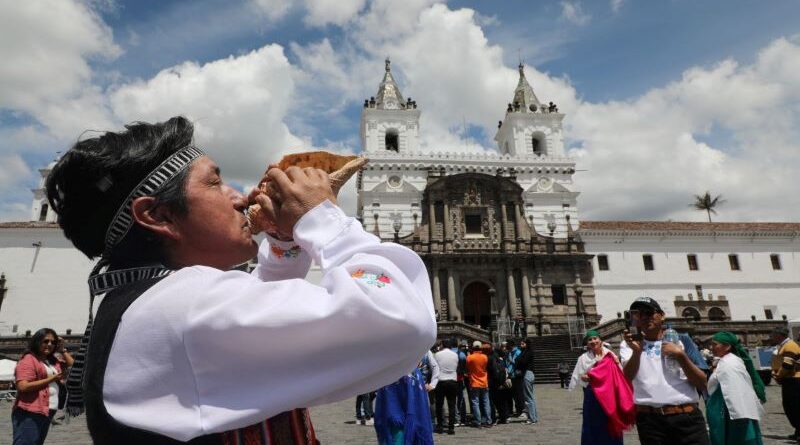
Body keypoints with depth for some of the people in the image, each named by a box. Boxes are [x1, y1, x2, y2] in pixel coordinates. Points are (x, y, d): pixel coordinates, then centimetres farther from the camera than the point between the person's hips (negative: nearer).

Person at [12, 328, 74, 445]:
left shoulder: (52, 361, 16)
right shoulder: (28, 360, -8)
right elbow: (23, 387, -18)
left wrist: (63, 350, 11)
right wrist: (51, 379, -15)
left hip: (46, 413, 8)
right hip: (29, 414, -8)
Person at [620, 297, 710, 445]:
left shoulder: (680, 340, 10)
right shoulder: (629, 344, 7)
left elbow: (702, 384, 5)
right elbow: (627, 377, -11)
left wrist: (680, 355, -9)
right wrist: (637, 351, -28)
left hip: (687, 417, 1)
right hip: (650, 420, 0)